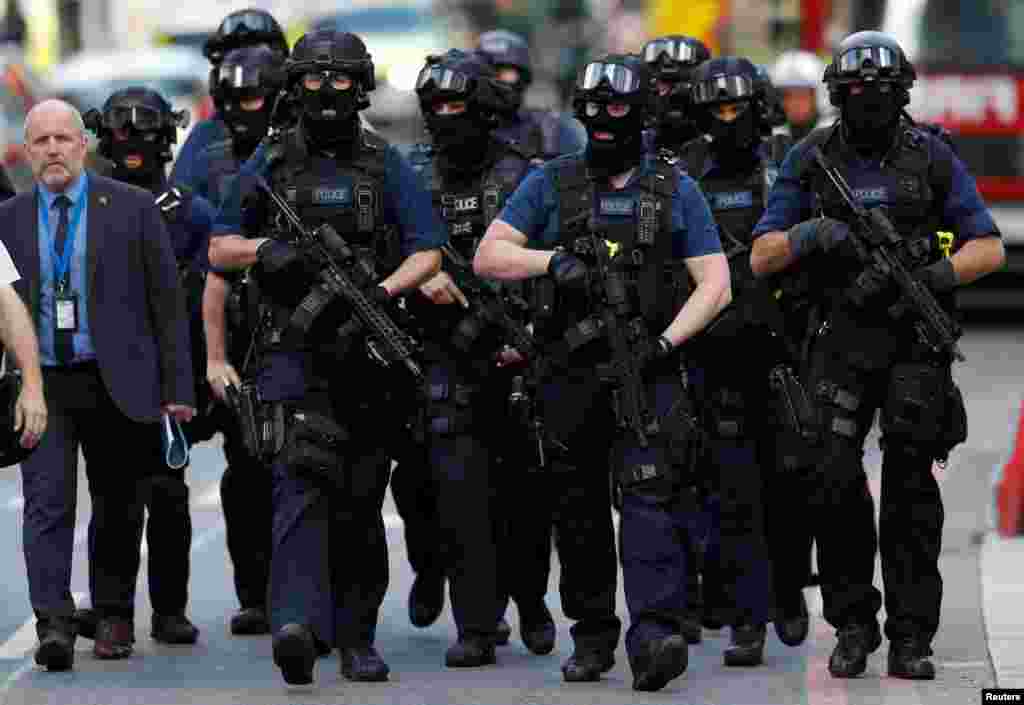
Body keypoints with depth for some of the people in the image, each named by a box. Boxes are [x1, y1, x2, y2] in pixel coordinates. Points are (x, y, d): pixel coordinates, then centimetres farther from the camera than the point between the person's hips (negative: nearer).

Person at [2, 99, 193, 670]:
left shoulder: (132, 209, -1)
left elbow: (167, 301, 0)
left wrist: (178, 387, -3)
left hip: (117, 384, -1)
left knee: (118, 509, 9)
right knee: (48, 504, -11)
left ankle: (114, 619, 24)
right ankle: (55, 625, -15)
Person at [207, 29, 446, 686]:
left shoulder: (384, 164, 5)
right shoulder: (270, 162, 7)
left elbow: (428, 252, 0)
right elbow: (220, 249, 12)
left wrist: (383, 289, -18)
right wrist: (266, 249, -9)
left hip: (367, 353, 1)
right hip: (294, 352, -1)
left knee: (360, 497, 6)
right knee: (302, 481, -17)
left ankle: (356, 636, 17)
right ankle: (298, 623, -29)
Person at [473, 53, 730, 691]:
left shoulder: (676, 191, 6)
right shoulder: (551, 184, 8)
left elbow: (715, 284, 3)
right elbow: (488, 256, 3)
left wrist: (666, 341, -12)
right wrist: (553, 261, -14)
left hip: (648, 372, -2)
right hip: (572, 371, 2)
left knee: (651, 495, -17)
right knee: (579, 512, 9)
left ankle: (654, 637, -28)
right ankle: (592, 636, 22)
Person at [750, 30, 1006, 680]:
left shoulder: (930, 157, 2)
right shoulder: (811, 159, 4)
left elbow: (989, 248, 2)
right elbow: (761, 259, 6)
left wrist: (923, 276, -15)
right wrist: (807, 234, -15)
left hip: (917, 341, -1)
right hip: (842, 341, 1)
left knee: (910, 485, -2)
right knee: (834, 479, -10)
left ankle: (911, 637, 4)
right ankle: (853, 626, 4)